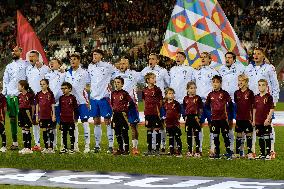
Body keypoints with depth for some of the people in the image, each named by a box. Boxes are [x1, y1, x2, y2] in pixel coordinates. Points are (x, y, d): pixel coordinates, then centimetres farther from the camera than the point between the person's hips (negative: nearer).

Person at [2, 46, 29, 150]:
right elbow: (5, 81, 19)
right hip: (10, 96, 5)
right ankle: (15, 142, 11)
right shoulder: (9, 66, 19)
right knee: (12, 119, 6)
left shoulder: (26, 64, 4)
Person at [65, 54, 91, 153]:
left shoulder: (84, 72, -2)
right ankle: (75, 146, 14)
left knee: (85, 123, -5)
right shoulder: (68, 73, 12)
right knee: (73, 123, 8)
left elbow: (88, 88, -2)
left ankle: (87, 146, -2)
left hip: (82, 101, -5)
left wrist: (88, 101, -8)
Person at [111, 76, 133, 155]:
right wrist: (113, 110, 8)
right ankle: (120, 149, 16)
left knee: (124, 133, -4)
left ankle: (126, 149, 0)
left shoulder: (124, 93, -6)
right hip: (116, 115, 5)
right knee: (117, 133, 8)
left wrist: (125, 110, -8)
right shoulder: (113, 93, 9)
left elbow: (131, 102, -6)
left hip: (123, 114, -5)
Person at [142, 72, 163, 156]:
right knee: (149, 131, 9)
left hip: (156, 113, -4)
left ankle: (157, 149, 5)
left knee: (157, 130, -1)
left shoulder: (157, 90, -3)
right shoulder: (144, 91, 7)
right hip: (148, 113, 4)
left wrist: (159, 111, -6)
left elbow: (160, 102, -1)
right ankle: (149, 149, 16)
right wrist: (145, 111, 10)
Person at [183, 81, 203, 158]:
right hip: (188, 118, 3)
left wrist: (198, 117, -8)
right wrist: (185, 116, 4)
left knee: (196, 135, -2)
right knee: (189, 135, 7)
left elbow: (201, 109, 0)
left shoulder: (198, 98, -1)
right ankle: (189, 151, 14)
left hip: (195, 118, -3)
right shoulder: (186, 98, 7)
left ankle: (197, 151, 1)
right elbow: (184, 109, 13)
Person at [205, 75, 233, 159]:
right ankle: (217, 153, 13)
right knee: (215, 136, 6)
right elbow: (207, 105, 17)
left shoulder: (224, 93, -3)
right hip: (214, 118, 4)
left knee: (225, 135, -2)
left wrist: (228, 113, -1)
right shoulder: (210, 95, 7)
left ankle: (228, 152, 1)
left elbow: (230, 104, -1)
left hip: (223, 118, -4)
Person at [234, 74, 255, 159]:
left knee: (249, 135, 1)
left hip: (247, 118, -3)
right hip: (239, 118, 3)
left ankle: (250, 153, 4)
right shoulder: (236, 93, 8)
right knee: (238, 135, 7)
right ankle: (237, 153, 12)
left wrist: (252, 117, -6)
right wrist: (235, 116, 11)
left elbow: (252, 106, -2)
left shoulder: (250, 93, -3)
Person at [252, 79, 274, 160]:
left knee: (267, 138, -2)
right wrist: (254, 120, 11)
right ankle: (262, 154, 18)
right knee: (260, 138, 10)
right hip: (258, 121, 5)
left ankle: (268, 154, 3)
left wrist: (268, 119, -15)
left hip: (266, 122, -5)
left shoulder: (269, 97, -6)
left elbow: (272, 109, -8)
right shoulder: (256, 97, 9)